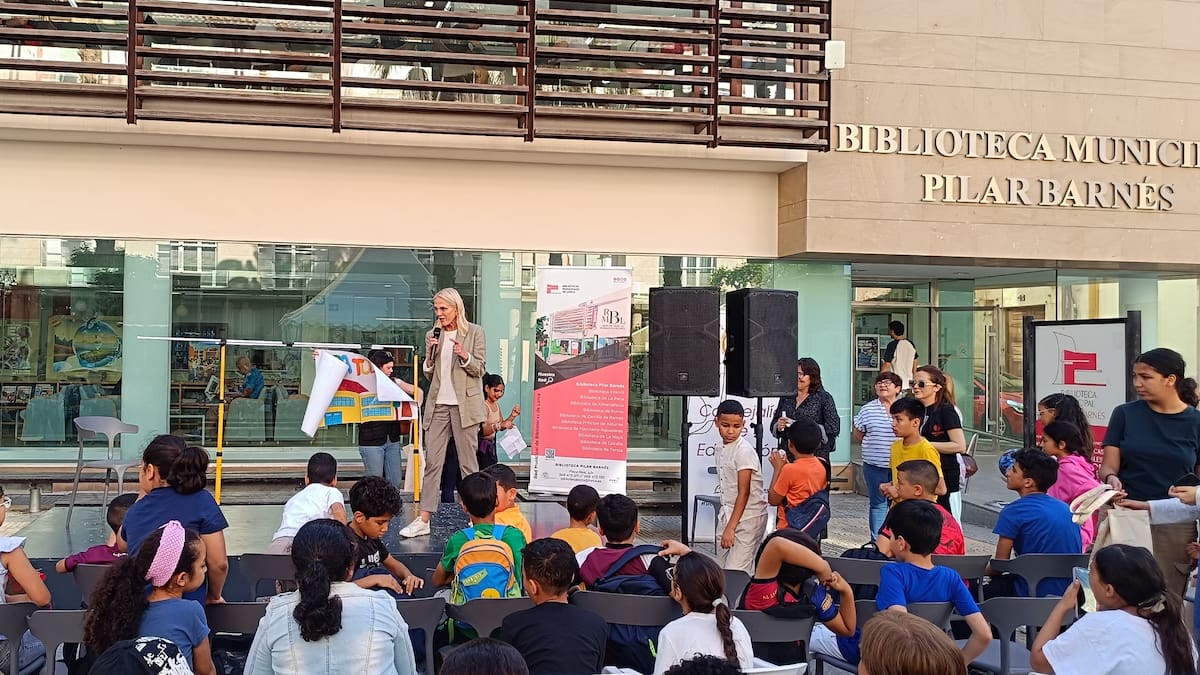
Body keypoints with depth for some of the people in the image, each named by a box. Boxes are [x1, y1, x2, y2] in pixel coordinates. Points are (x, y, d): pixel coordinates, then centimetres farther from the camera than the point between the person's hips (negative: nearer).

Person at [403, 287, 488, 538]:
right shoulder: (433, 335, 13)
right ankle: (423, 519, 0)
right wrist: (430, 355, -3)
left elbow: (480, 369, 1)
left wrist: (464, 356, -17)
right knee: (432, 461, 0)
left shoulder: (474, 332, 1)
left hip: (464, 404, -4)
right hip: (438, 404, 4)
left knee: (467, 462, 0)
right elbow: (429, 375, 15)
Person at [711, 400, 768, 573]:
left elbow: (744, 493, -18)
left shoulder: (744, 451, -16)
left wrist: (731, 527, -20)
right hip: (728, 514, 8)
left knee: (736, 572, -14)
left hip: (747, 517, -8)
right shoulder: (721, 449, 10)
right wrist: (725, 524, 13)